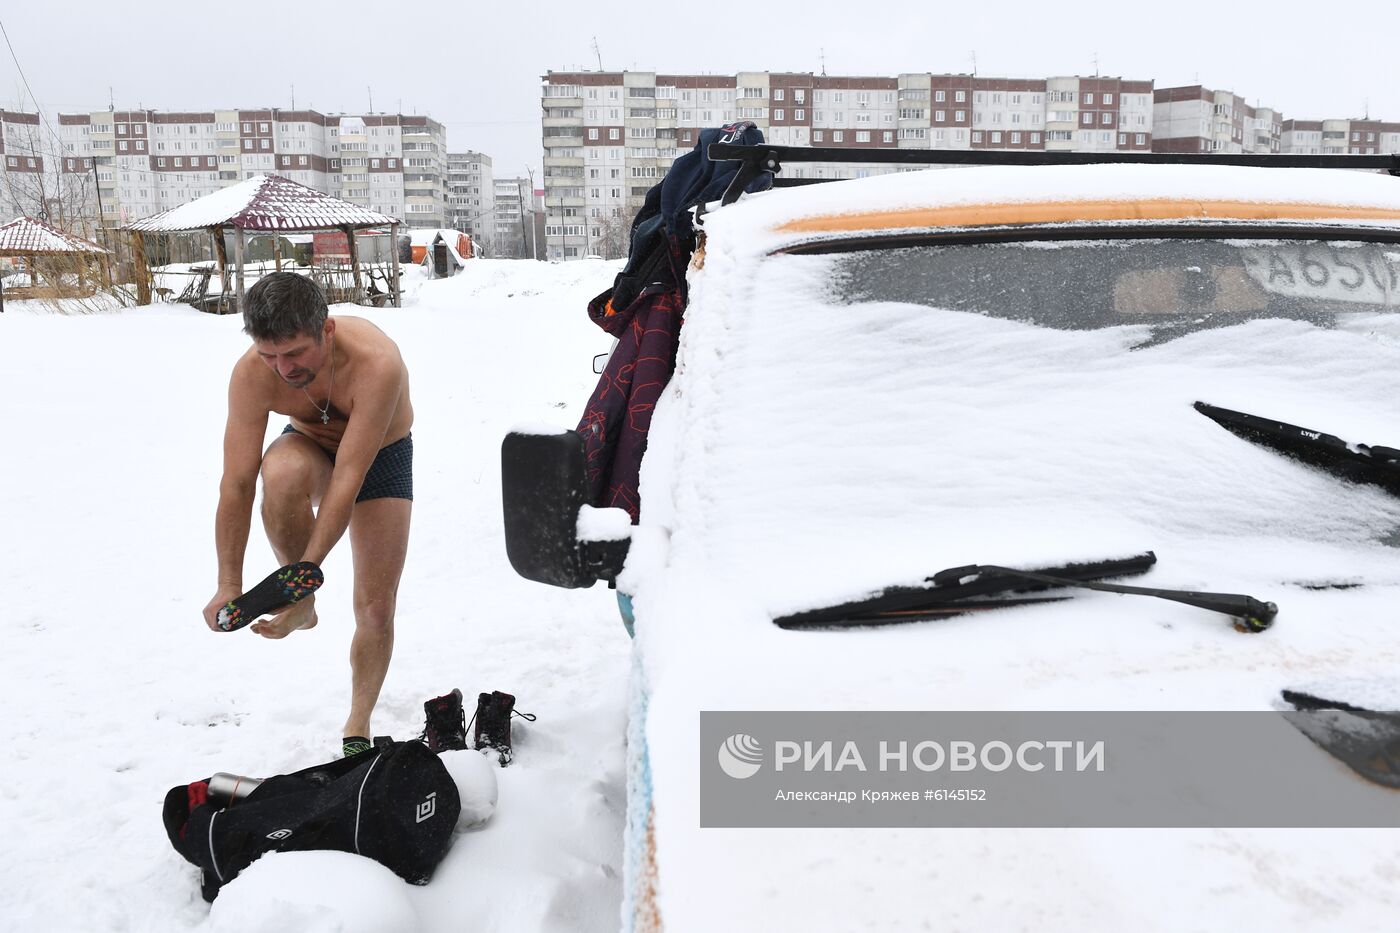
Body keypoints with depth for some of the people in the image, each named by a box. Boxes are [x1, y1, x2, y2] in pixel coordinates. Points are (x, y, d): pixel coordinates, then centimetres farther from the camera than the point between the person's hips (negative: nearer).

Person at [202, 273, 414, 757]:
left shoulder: (377, 364, -39)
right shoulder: (252, 372, -29)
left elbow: (348, 481, -39)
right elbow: (236, 484, -25)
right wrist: (228, 586, -25)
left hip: (381, 453, -1)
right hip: (311, 443, 2)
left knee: (376, 607, -4)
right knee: (281, 476, -38)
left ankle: (357, 727, 19)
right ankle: (303, 602, -13)